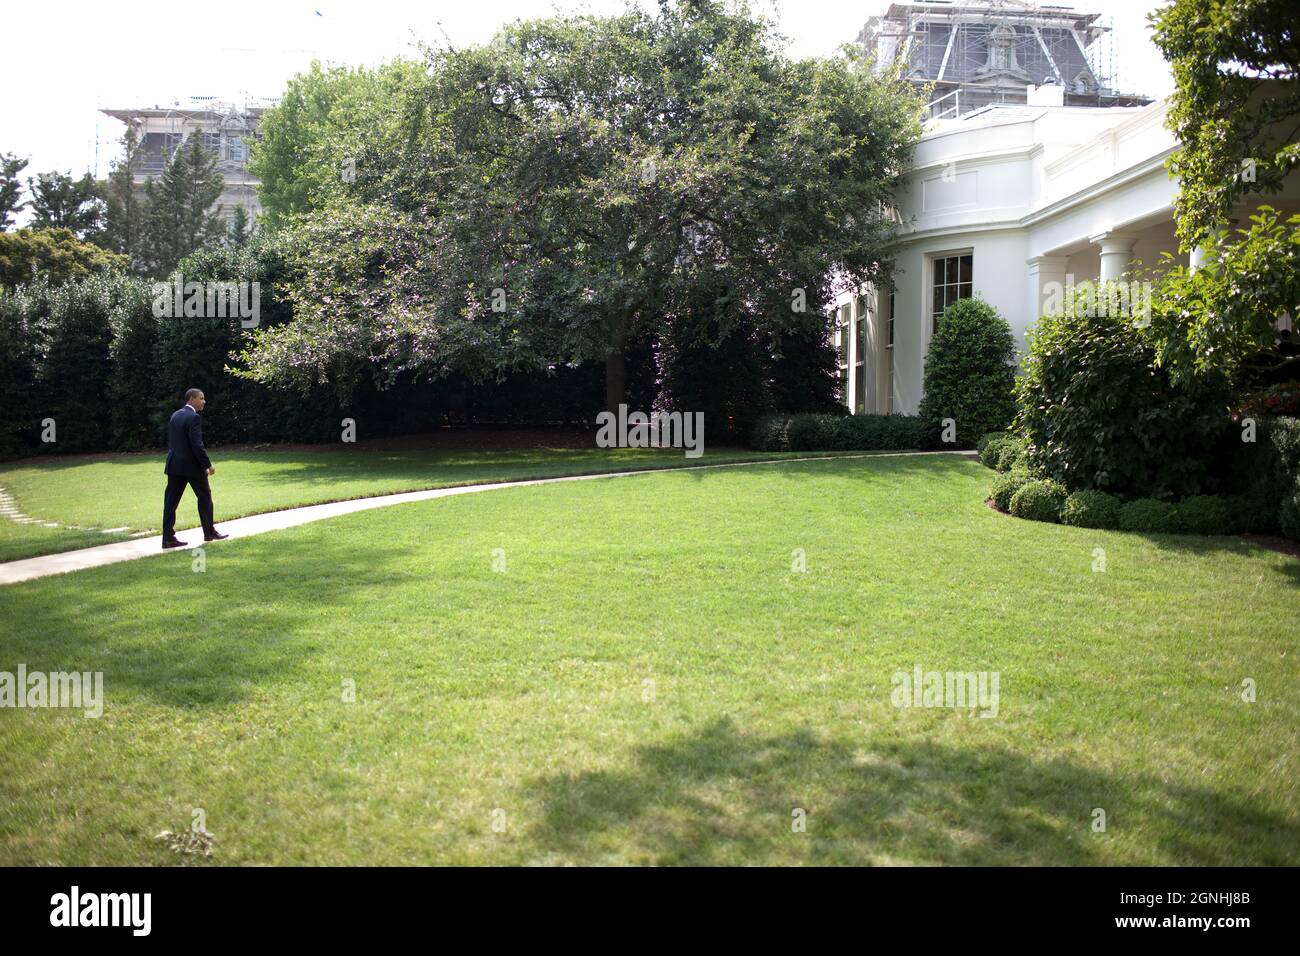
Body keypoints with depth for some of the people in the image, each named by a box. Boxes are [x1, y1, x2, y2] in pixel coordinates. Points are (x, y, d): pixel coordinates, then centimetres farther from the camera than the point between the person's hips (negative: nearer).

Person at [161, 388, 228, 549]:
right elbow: (197, 445, -19)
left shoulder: (175, 415, 11)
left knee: (171, 501, 3)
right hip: (191, 465, -7)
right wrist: (208, 465, -13)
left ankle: (168, 537, 1)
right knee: (204, 496, 10)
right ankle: (209, 532, 19)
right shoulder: (194, 418, -15)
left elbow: (170, 441, 16)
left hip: (174, 464, 7)